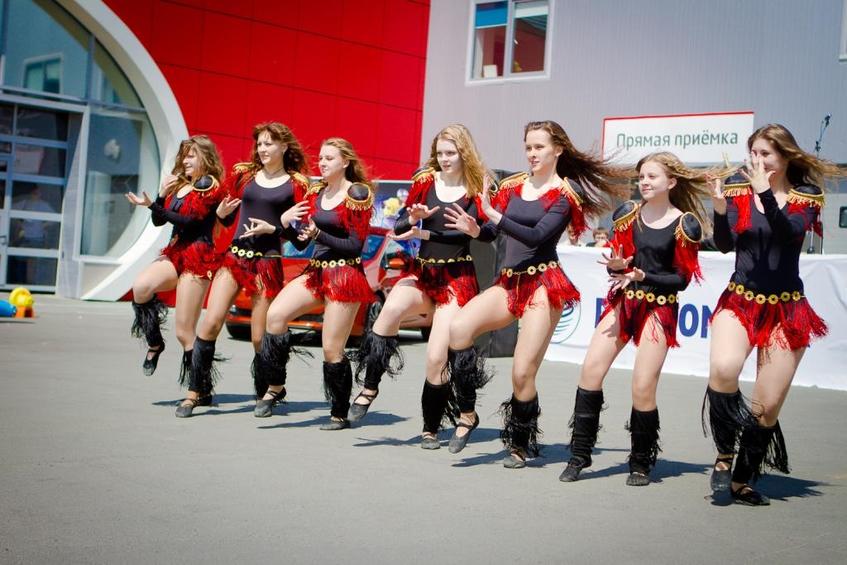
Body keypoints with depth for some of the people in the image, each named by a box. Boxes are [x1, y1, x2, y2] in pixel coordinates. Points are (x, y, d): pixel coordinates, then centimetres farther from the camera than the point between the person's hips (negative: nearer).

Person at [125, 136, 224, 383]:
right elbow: (158, 221, 18)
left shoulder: (209, 184, -2)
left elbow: (190, 219, -14)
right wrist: (161, 195, 2)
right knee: (140, 286, -26)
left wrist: (153, 206, -14)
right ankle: (154, 343, -5)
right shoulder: (179, 184, 21)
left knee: (184, 332, -8)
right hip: (175, 252, 6)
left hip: (198, 256, -6)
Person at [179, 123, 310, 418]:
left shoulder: (295, 185, 2)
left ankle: (264, 394, 20)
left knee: (260, 337, -2)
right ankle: (196, 391, 2)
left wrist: (272, 229, -16)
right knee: (210, 322, -9)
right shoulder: (244, 174, 12)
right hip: (235, 256, 3)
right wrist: (222, 211, -6)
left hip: (268, 262, -3)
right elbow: (227, 220, 16)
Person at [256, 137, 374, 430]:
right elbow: (300, 244, 14)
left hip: (345, 275, -6)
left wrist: (318, 235, -18)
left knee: (332, 350, -5)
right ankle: (275, 386, -1)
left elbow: (356, 246, -10)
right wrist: (287, 223, -6)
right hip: (316, 271, 6)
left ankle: (340, 414, 12)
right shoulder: (316, 192, 13)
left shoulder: (356, 194, -6)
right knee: (275, 315, -16)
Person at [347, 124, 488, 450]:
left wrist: (424, 232, -18)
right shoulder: (425, 181, 9)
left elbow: (465, 233, -13)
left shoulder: (477, 189, 1)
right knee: (391, 309, -32)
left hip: (457, 279, -2)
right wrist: (412, 218, -16)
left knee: (437, 359, -7)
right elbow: (399, 227, 5)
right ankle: (369, 388, -17)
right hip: (422, 273, 2)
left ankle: (431, 430, 13)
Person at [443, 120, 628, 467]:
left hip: (543, 284, -5)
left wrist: (496, 217, -26)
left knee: (522, 374, -8)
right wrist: (475, 230, -12)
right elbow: (493, 233, 10)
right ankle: (467, 413, -7)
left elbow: (537, 236, -16)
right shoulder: (514, 186, 13)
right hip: (509, 282, 5)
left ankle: (520, 445, 16)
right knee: (459, 327, -22)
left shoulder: (564, 194, -2)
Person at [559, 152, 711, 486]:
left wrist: (644, 277, -18)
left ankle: (641, 464, 12)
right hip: (623, 301, 4)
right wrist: (617, 266, -15)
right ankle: (580, 455, 3)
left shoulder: (685, 225, -5)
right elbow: (619, 260, 9)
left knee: (643, 388, -9)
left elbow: (682, 279, -4)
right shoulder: (628, 213, 7)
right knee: (591, 370, -9)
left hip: (659, 308, -4)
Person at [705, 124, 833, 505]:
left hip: (786, 310, 0)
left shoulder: (806, 196, 0)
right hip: (739, 301, 0)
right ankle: (724, 453, -8)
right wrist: (720, 211, -25)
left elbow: (791, 232, -20)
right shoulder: (738, 189, 3)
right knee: (723, 370, -30)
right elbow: (726, 245, -7)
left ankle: (743, 481, 20)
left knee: (768, 406, 0)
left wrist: (765, 193, -31)